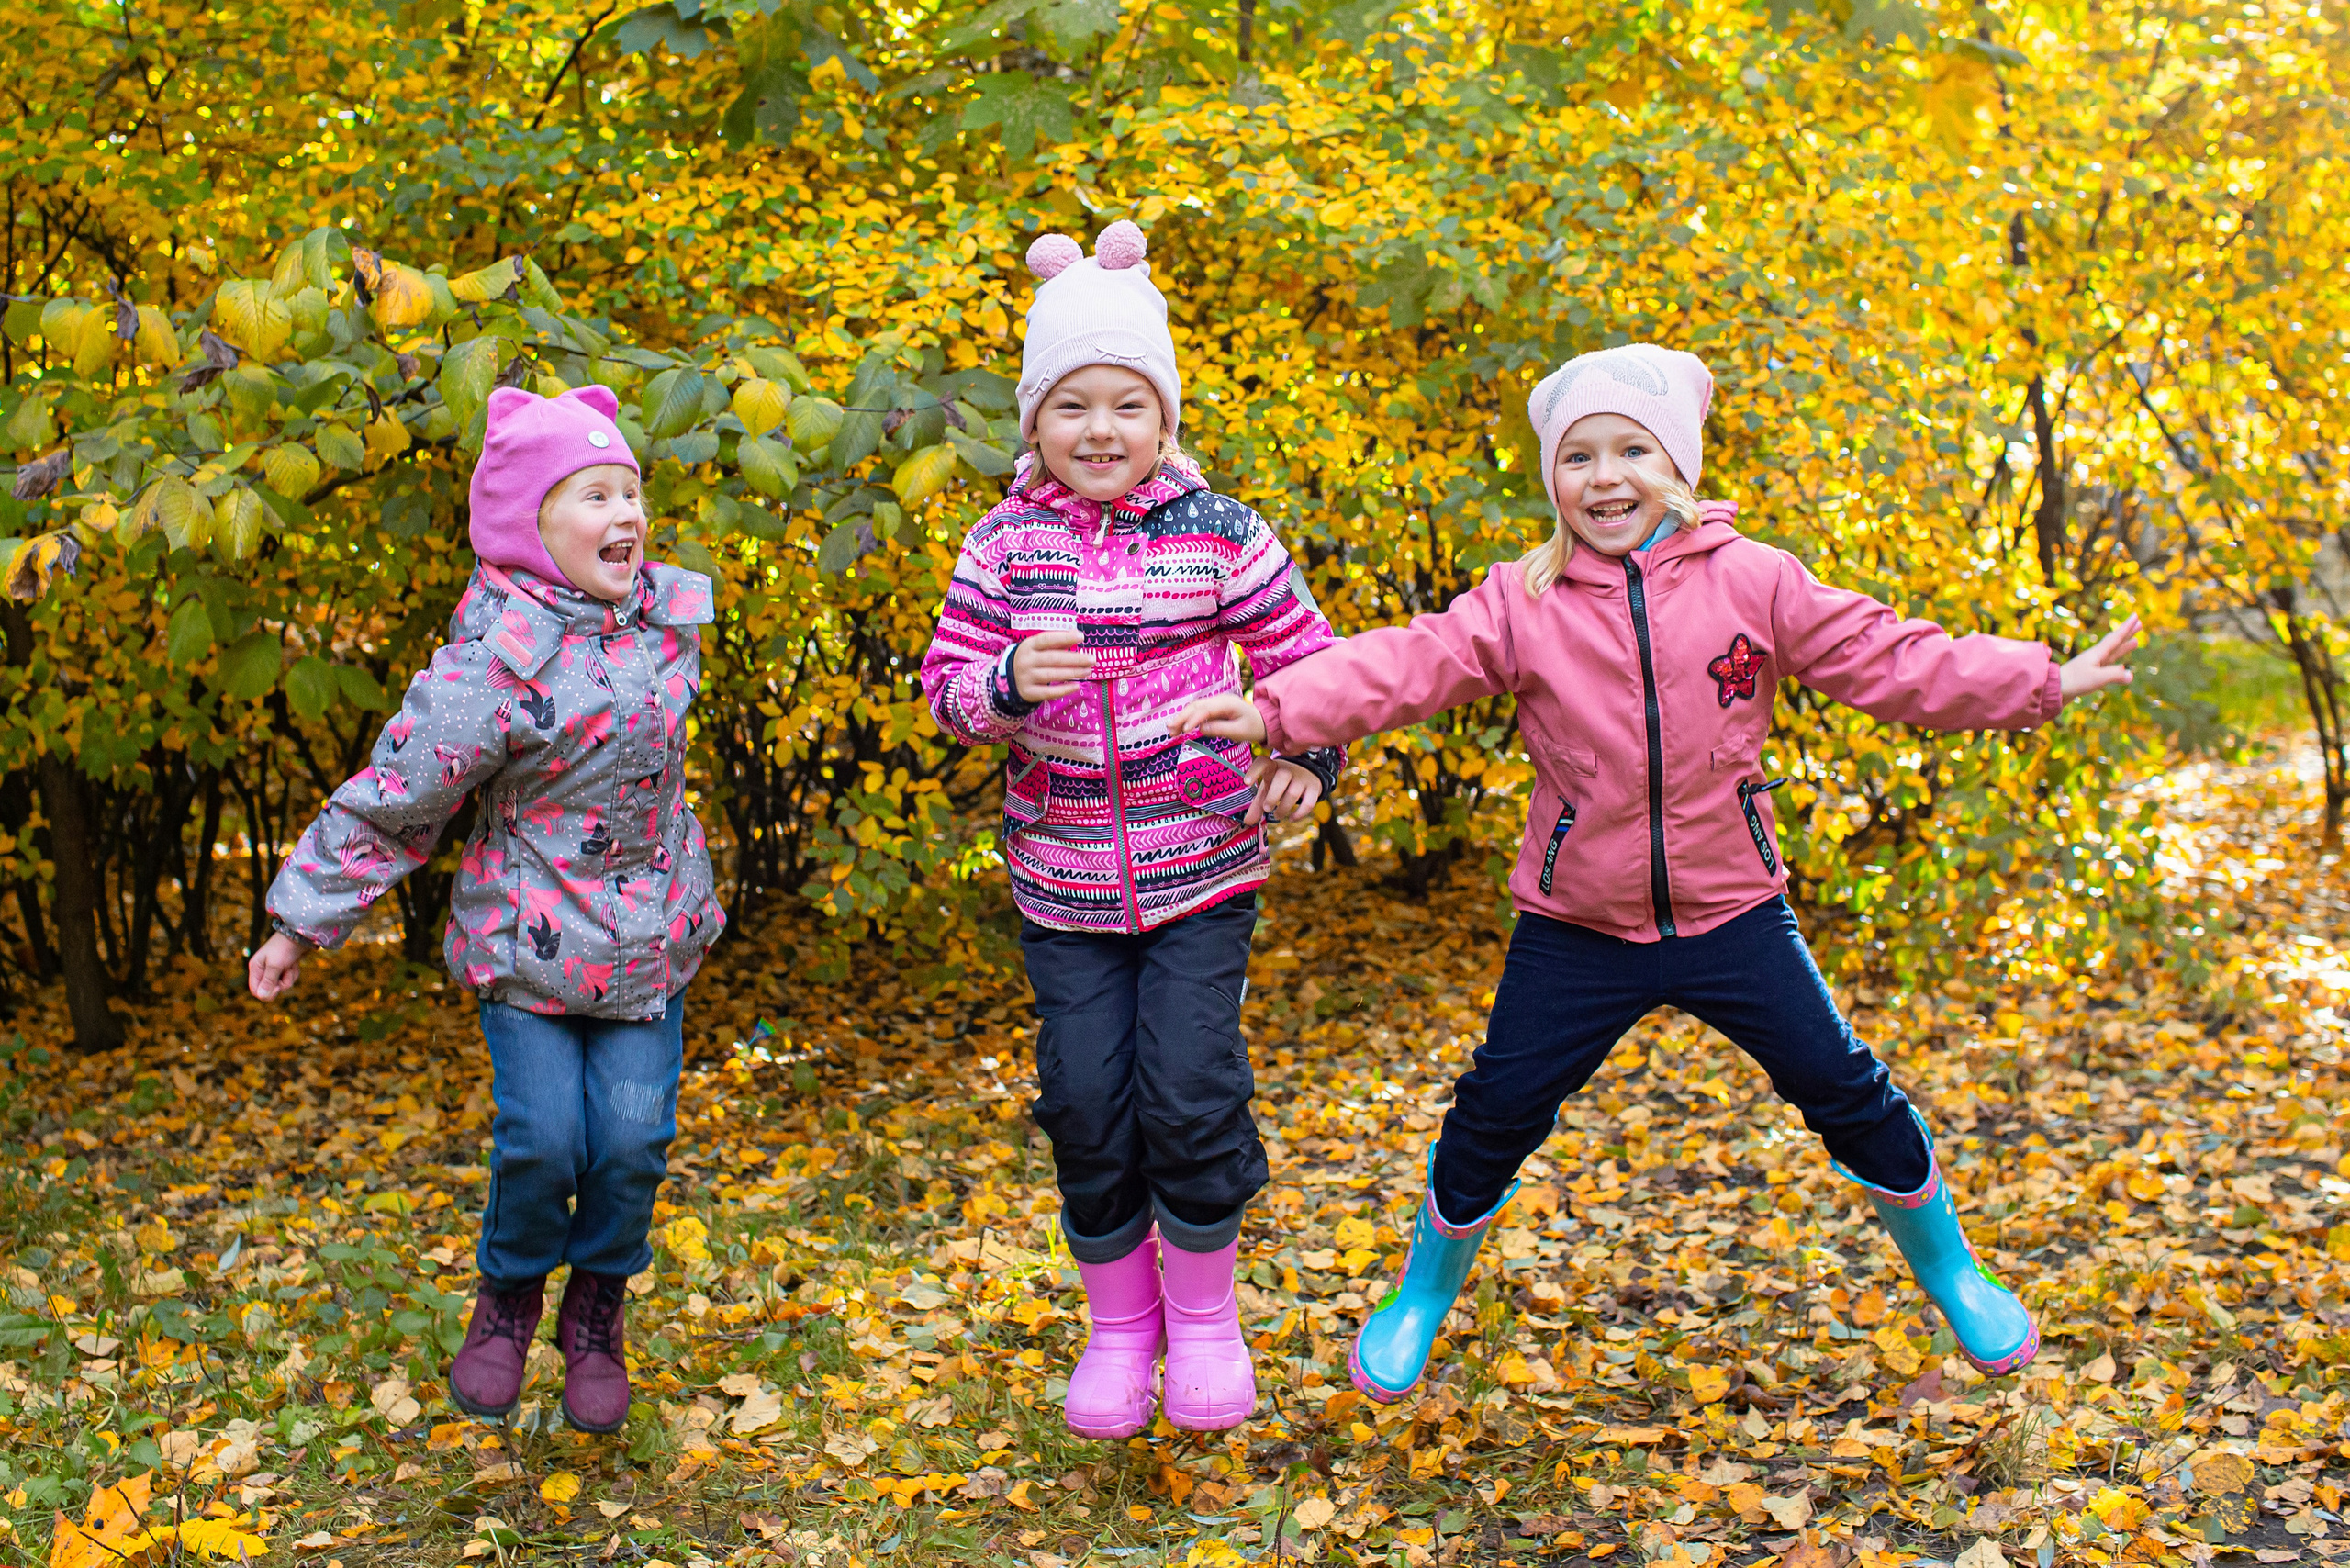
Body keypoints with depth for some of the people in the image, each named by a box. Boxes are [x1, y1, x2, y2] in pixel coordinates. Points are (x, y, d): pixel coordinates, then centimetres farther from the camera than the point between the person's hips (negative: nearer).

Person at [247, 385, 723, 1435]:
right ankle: (510, 1292, 21)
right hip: (527, 943, -4)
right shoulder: (496, 661, -18)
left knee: (632, 1138, -4)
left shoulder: (667, 617, 0)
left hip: (650, 941, 4)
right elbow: (394, 800, -11)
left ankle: (598, 1305, 23)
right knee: (541, 1136, -11)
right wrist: (304, 921, -6)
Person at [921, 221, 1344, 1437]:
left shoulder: (1218, 534, -4)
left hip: (1200, 867, -1)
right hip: (1062, 879, 2)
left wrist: (1309, 756, -7)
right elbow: (946, 684, -2)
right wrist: (1005, 682, -22)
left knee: (1190, 1087, -6)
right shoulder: (1004, 543, -1)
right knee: (1085, 1100, 3)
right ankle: (1118, 1323, 24)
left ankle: (1205, 1310, 18)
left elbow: (1304, 656, 7)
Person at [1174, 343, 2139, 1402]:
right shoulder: (1520, 603, -5)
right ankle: (1423, 1296, 28)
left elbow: (1890, 662, -4)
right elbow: (1406, 666, -16)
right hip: (1576, 932, 0)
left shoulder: (1752, 581, -4)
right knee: (1496, 1112, 3)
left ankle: (1949, 1271, 32)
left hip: (1733, 913, 1)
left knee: (1844, 1089, 6)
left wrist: (2043, 682, -10)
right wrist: (1277, 712, -31)